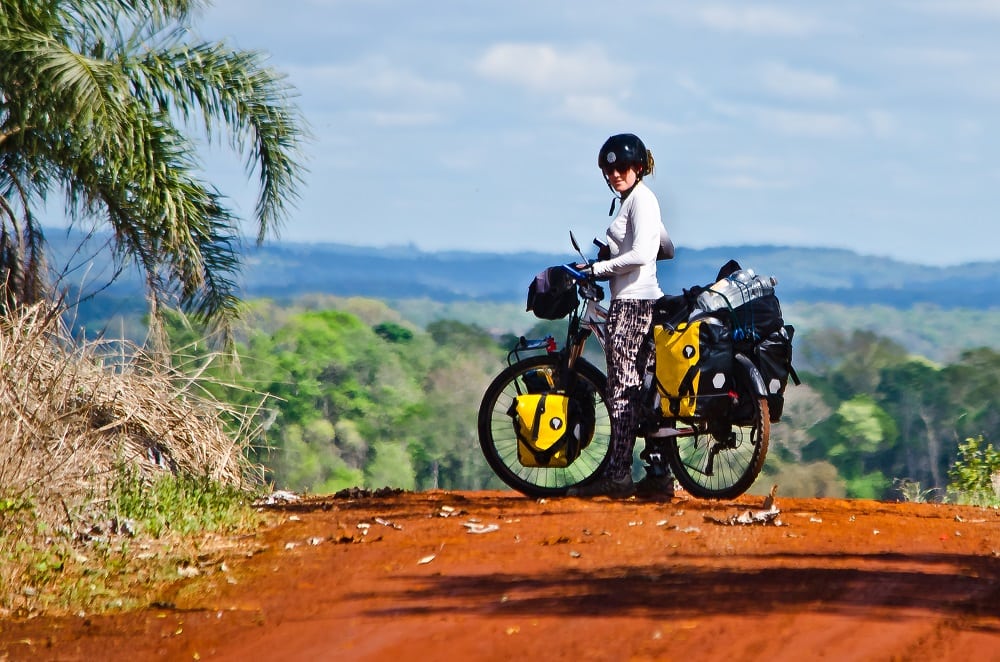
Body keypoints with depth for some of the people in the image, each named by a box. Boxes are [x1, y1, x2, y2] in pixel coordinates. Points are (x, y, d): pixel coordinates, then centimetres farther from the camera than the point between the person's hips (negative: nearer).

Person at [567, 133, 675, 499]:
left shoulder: (640, 199, -10)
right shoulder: (632, 199, 19)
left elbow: (641, 254, -22)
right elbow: (667, 249, 27)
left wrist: (596, 268, -18)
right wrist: (614, 253, 28)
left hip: (631, 302, -10)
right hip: (643, 300, 10)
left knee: (622, 390, -10)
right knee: (642, 389, 9)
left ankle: (617, 475, -11)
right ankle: (658, 472, 8)